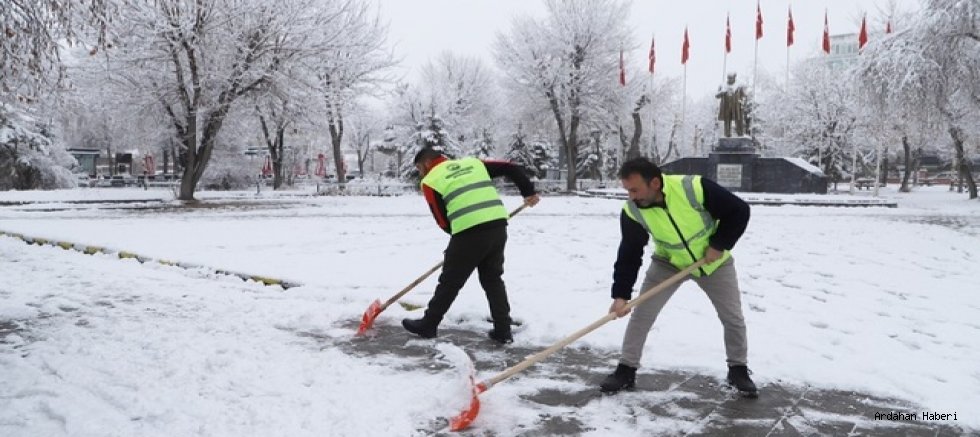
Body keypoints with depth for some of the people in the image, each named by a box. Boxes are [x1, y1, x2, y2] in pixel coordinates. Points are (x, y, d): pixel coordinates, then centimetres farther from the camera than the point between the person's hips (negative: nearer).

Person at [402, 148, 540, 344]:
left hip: (469, 232, -5)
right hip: (498, 225, 5)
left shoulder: (430, 181, 8)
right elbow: (512, 168, 17)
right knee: (493, 279, 20)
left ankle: (428, 325, 25)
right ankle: (503, 331, 19)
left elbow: (443, 221, 8)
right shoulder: (473, 163, 21)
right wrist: (528, 191, 22)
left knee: (450, 281, 10)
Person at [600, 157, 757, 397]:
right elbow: (629, 255, -20)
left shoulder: (695, 188, -35)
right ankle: (626, 370, 10)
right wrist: (621, 295, -26)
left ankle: (738, 370, 27)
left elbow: (739, 211, -21)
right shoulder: (633, 211, -25)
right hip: (668, 263, 1)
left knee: (734, 318, 4)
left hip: (713, 261, -1)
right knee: (641, 314, -5)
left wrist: (719, 245, -23)